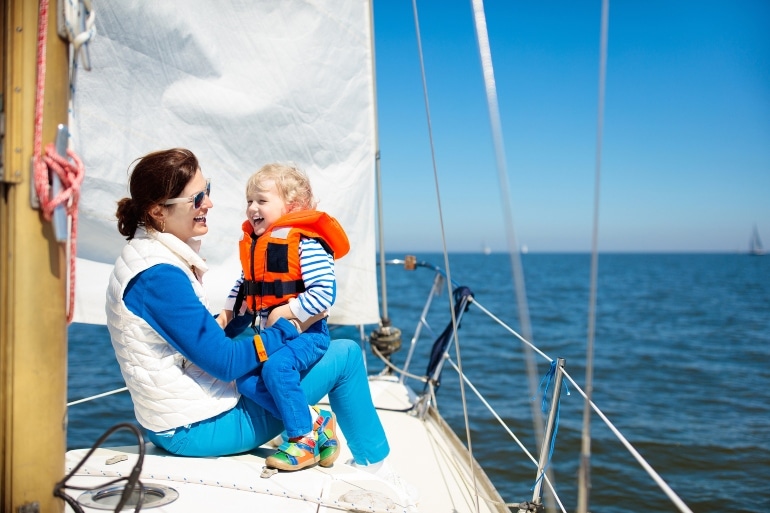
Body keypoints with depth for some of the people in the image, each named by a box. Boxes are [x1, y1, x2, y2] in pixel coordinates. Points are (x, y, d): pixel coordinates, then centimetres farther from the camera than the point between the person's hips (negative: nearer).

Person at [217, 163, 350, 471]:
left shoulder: (306, 243, -15)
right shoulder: (253, 244, 12)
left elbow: (324, 292, -22)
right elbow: (243, 286, 25)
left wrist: (287, 311, -23)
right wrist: (227, 313, 14)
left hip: (304, 331, -8)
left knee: (276, 366, -32)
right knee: (246, 380, -13)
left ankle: (303, 438, -16)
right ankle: (315, 422, -8)